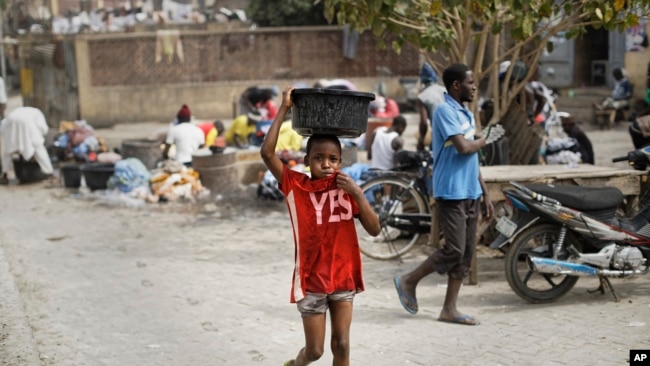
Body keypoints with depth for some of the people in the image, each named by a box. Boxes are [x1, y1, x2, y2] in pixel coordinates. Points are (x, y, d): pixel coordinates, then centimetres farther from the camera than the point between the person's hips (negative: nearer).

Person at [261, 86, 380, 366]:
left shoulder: (346, 189, 0)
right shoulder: (296, 186, -7)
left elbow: (374, 230, -7)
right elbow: (267, 153, -20)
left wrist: (357, 193, -18)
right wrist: (284, 110, -17)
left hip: (343, 279, 2)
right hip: (310, 281, -2)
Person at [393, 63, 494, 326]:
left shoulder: (466, 114, 16)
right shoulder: (444, 111, -12)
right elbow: (463, 147, -24)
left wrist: (485, 193, 17)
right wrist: (484, 140, -3)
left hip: (470, 193, 9)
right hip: (451, 193, -9)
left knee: (466, 252, 7)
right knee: (454, 250, -10)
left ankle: (450, 308, 12)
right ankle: (409, 281, 10)